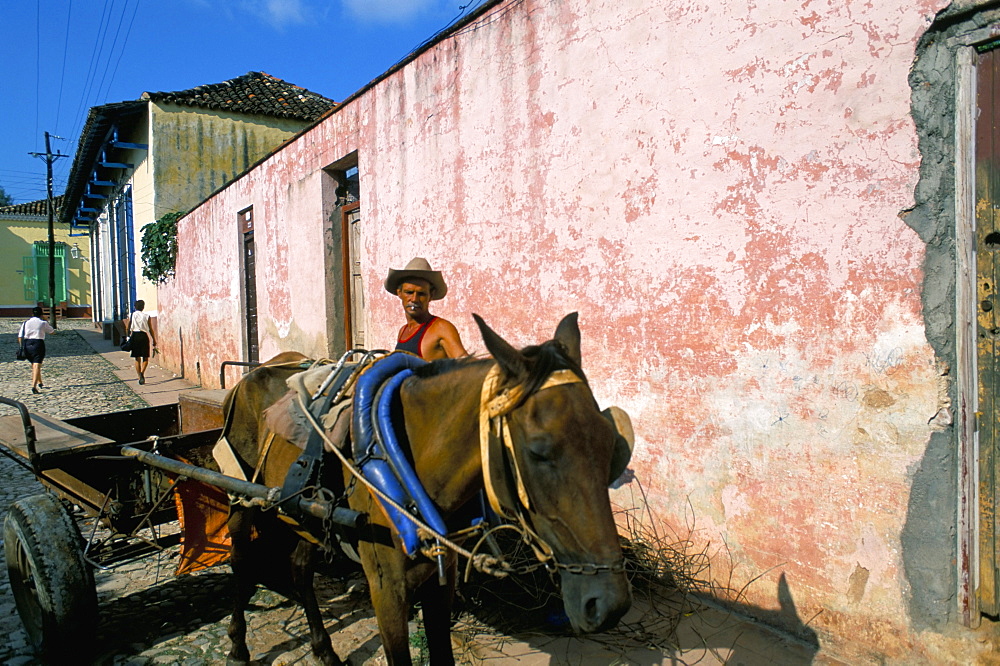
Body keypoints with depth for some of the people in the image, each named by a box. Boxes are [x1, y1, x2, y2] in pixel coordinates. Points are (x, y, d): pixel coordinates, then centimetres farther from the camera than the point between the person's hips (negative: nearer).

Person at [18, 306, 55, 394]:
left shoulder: (26, 323, 8)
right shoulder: (43, 323, 1)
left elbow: (20, 336, 4)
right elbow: (52, 331, 15)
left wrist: (21, 347, 8)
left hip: (27, 344, 4)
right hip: (38, 343, -4)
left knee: (33, 365, 21)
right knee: (37, 365, -9)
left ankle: (39, 383, 35)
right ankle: (34, 386, -24)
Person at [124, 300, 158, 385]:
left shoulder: (131, 316, 4)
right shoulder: (146, 316, 0)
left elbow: (127, 329, 2)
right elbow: (151, 330, 1)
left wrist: (128, 337, 16)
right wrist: (154, 342, 5)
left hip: (135, 336, 2)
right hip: (144, 336, -2)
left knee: (137, 358, 10)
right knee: (145, 358, 6)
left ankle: (140, 377, 10)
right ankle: (142, 373, -19)